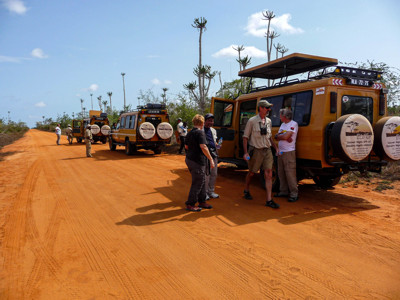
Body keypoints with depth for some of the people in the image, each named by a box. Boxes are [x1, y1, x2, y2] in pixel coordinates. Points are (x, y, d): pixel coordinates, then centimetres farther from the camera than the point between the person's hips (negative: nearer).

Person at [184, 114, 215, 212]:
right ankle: (190, 204, 9)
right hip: (197, 161, -9)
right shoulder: (200, 132, -15)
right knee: (197, 183, 1)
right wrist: (211, 159, -22)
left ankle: (202, 201, 27)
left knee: (202, 181, 18)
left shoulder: (189, 133, 11)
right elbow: (203, 147, -25)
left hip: (189, 159, 9)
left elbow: (186, 146, 20)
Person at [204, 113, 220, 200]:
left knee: (214, 174, 11)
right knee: (206, 174, -4)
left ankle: (211, 191, 24)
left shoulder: (213, 130, 17)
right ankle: (205, 192, 10)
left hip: (214, 154, 7)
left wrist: (217, 145, 6)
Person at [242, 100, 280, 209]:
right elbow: (245, 137, -6)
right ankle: (246, 191, 38)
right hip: (256, 151, -4)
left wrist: (276, 148, 13)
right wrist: (245, 152, -12)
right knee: (251, 173, 12)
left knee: (268, 174, -4)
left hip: (267, 151, 4)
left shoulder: (268, 121, 10)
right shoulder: (252, 121, -7)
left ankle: (269, 200, -1)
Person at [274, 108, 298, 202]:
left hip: (289, 152, -8)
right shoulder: (283, 124, 17)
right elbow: (276, 137, 7)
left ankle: (294, 194, -2)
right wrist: (284, 137, -10)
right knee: (281, 173, 11)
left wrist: (279, 135, -1)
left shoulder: (293, 124, -9)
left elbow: (286, 136, -19)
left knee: (290, 173, -8)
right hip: (280, 152, 8)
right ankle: (283, 191, 21)